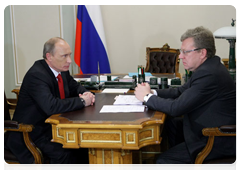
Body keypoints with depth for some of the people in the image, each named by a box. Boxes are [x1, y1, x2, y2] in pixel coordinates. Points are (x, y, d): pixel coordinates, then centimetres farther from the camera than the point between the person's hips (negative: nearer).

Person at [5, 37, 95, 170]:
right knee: (64, 153, -29)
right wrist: (82, 101, -26)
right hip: (33, 133, -8)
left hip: (52, 126, 8)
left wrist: (86, 94, -6)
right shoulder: (36, 75, -24)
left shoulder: (61, 69, 2)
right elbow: (51, 106, -36)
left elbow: (75, 87, 18)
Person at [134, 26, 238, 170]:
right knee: (170, 123, 16)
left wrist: (148, 97, -11)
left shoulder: (208, 74, -27)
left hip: (220, 142, -10)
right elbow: (181, 91, 12)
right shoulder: (207, 68, 5)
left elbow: (176, 108, -25)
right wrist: (153, 92, -3)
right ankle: (182, 157, 28)